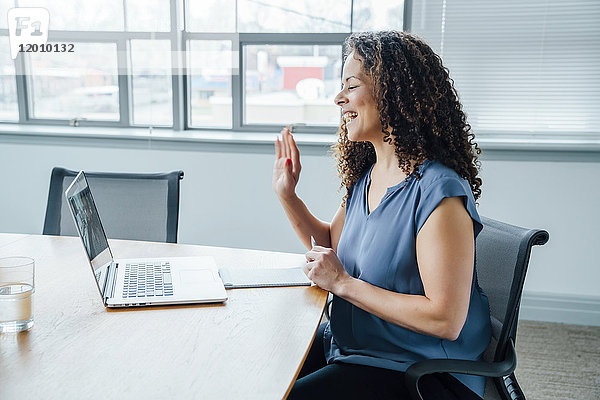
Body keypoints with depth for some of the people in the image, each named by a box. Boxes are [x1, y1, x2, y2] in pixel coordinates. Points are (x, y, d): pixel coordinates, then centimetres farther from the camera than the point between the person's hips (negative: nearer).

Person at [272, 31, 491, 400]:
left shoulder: (438, 192, -24)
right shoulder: (365, 175, 3)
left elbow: (446, 320, -25)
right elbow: (332, 246, 18)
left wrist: (343, 283, -21)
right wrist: (287, 195, 5)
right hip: (348, 344, 8)